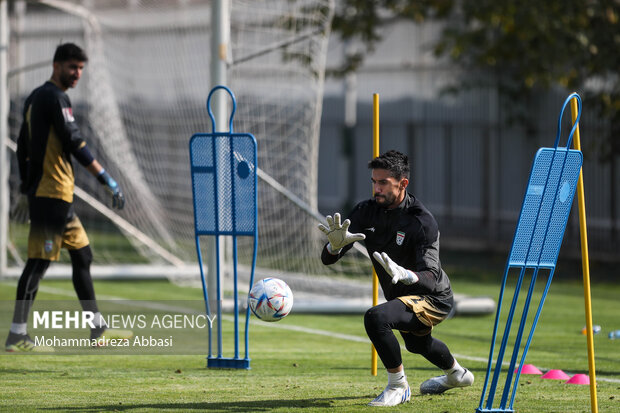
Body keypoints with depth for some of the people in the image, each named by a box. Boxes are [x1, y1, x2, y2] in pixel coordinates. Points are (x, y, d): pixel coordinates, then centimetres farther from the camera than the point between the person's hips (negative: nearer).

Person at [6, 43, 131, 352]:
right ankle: (17, 335, -12)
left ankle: (98, 329, 20)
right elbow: (74, 143, -19)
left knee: (82, 254, 15)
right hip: (52, 192, -11)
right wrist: (108, 180, -19)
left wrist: (27, 184, 25)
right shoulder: (54, 97, -12)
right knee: (38, 261, -11)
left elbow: (23, 146, 22)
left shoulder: (36, 98, 18)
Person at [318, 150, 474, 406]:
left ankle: (398, 386, -16)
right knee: (416, 342, 36)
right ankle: (457, 374, 69)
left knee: (375, 318, -34)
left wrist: (404, 275, -58)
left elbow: (431, 278, -36)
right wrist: (336, 244, -39)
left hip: (434, 299, -8)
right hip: (402, 297, 8)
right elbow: (327, 259, -14)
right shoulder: (366, 212, -10)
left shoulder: (422, 222, -27)